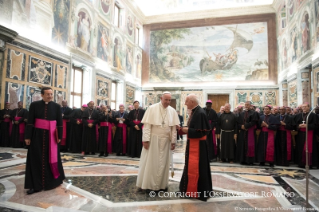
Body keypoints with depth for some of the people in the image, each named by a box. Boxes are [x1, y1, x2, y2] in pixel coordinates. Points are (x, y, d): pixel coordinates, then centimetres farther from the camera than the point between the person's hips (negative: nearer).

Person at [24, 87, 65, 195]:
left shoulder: (56, 106, 1)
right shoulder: (34, 105, -1)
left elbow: (59, 122, 2)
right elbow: (30, 122, -2)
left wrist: (59, 136, -1)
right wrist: (28, 137, -6)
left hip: (51, 135, 0)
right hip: (37, 135, 0)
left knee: (52, 158, 9)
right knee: (37, 159, 4)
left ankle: (55, 180, 27)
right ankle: (36, 185, 13)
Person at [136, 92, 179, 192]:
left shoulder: (172, 111, 2)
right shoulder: (152, 108, -8)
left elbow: (174, 127, 4)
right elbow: (147, 125, -10)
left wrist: (173, 141, 2)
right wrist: (145, 139, -13)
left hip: (165, 140, 3)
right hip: (153, 139, -3)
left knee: (163, 163, 12)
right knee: (149, 162, 5)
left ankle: (161, 184, 27)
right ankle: (145, 183, 19)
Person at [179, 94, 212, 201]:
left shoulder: (200, 113, -20)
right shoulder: (194, 112, 9)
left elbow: (201, 131, -24)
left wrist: (187, 130, -16)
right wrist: (185, 129, 2)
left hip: (198, 145, -10)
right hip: (192, 143, 10)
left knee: (196, 168, 0)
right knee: (191, 166, 17)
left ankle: (198, 191, 15)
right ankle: (191, 189, 31)